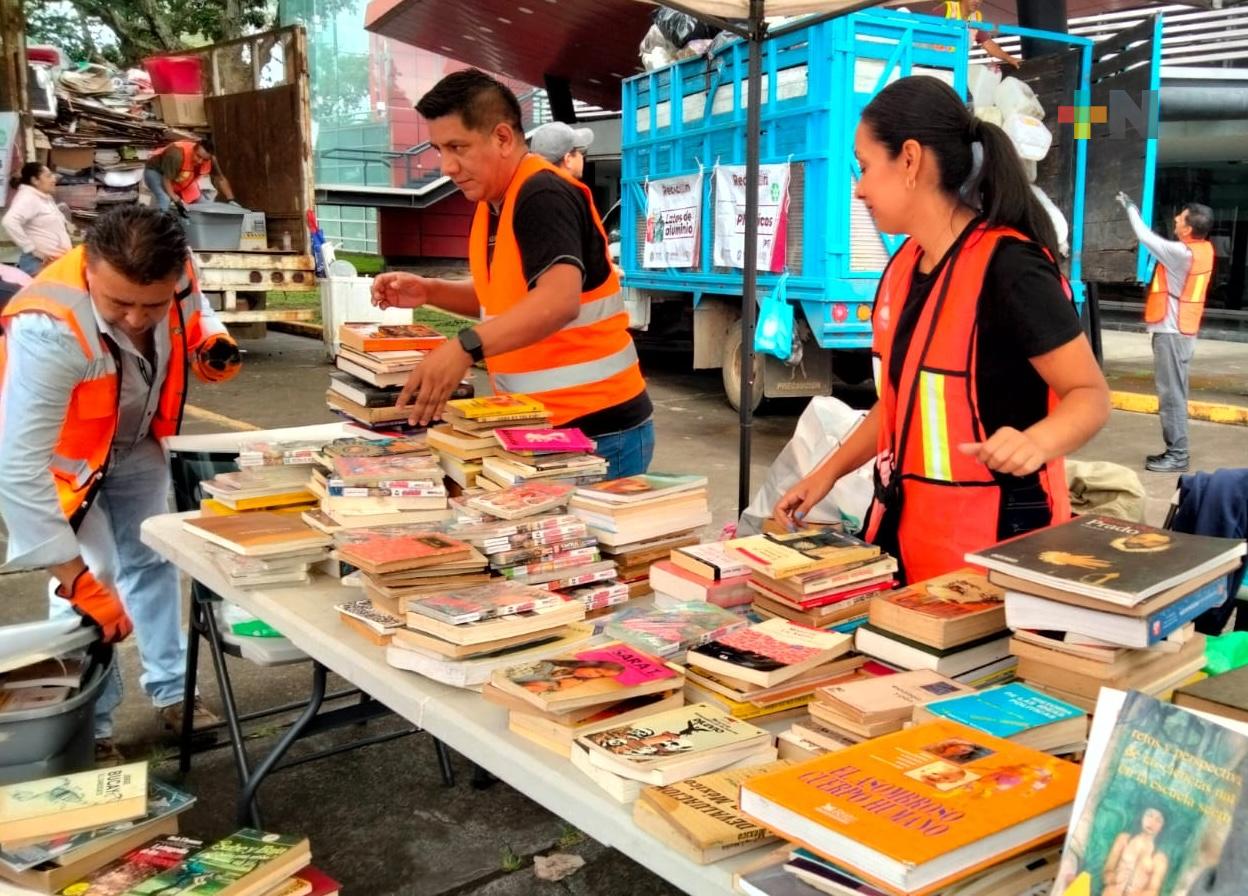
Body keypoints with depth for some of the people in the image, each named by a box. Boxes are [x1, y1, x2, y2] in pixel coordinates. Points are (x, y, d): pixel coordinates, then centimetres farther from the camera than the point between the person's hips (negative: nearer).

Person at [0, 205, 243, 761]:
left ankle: (172, 692, 33)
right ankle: (88, 728, 10)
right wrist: (77, 580, -43)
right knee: (92, 579, -12)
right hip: (61, 454, -5)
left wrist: (213, 344, -25)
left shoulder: (175, 274, -29)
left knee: (152, 559, 15)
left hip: (136, 442, 6)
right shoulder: (51, 329, -45)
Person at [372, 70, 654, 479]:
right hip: (540, 426, 9)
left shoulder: (544, 196, -19)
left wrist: (464, 348, -46)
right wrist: (428, 291, 7)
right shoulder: (493, 202, 10)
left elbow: (559, 301, -35)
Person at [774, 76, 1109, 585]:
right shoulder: (904, 266, 6)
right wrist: (827, 473, 13)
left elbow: (1090, 395, -16)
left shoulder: (1007, 266, -18)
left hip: (989, 542, -7)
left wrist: (1035, 441, -36)